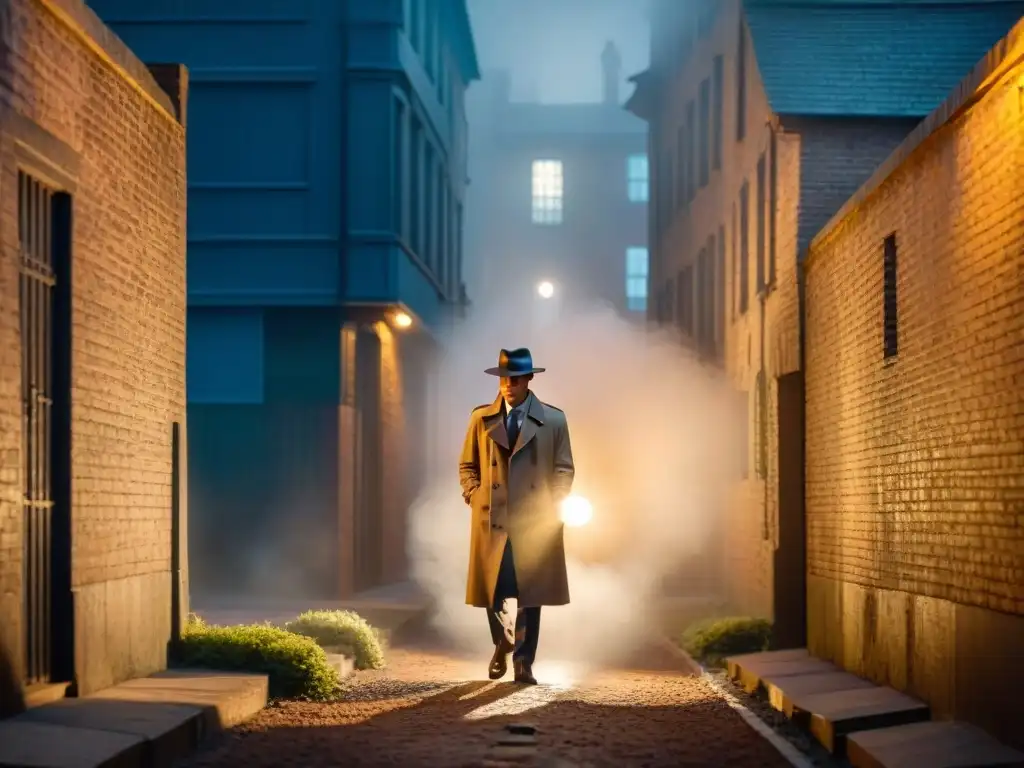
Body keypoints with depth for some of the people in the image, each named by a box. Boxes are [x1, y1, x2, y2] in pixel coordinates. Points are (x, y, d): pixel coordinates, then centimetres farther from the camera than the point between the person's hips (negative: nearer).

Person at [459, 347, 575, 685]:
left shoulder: (553, 420, 4)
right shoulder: (481, 418, 8)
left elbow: (564, 469, 7)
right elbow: (467, 465, 14)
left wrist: (550, 505, -4)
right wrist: (474, 496, 0)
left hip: (535, 522, -1)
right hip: (491, 519, 1)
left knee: (531, 596, -1)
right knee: (491, 592, 2)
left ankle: (524, 663, 9)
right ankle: (502, 645, 29)